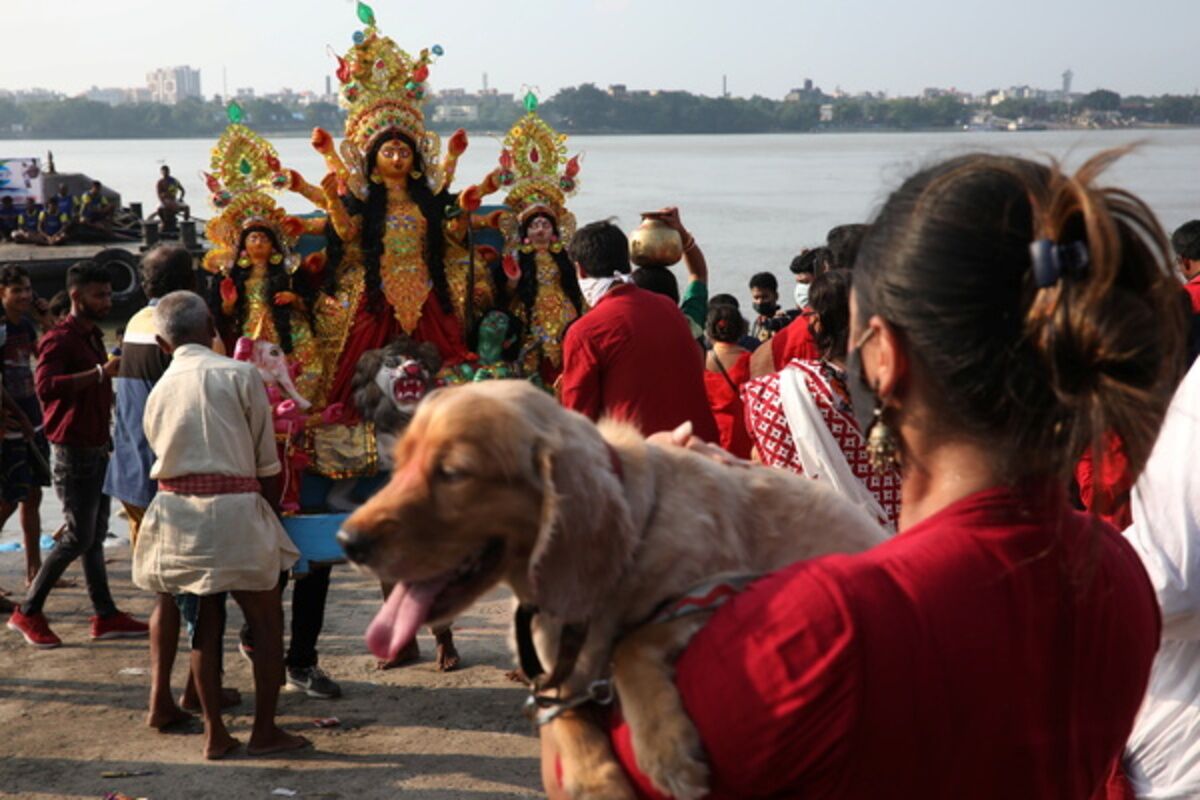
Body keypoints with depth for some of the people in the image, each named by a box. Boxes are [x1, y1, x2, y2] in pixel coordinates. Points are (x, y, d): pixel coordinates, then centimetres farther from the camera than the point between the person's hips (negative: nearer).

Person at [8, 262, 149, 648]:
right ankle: (28, 612, 2)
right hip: (73, 452, -9)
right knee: (78, 537, -7)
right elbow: (45, 386, -34)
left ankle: (106, 616, 15)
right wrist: (101, 372, -36)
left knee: (95, 535, 11)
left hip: (97, 449, 9)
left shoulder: (93, 336, 15)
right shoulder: (59, 339, -16)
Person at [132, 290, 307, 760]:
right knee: (266, 623, 9)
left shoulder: (159, 390, 9)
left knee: (202, 625, 13)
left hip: (176, 513, 5)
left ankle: (214, 734, 19)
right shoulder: (240, 375, -3)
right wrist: (272, 510, 15)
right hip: (234, 509, -4)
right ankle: (265, 732, 13)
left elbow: (163, 455, 10)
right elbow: (267, 462, -2)